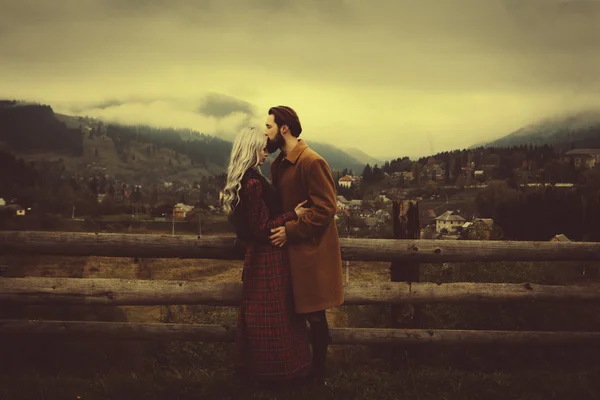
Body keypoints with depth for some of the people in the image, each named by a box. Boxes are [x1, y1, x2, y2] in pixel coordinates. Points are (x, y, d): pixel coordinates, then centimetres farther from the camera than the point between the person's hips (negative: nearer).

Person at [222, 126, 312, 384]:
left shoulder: (241, 181, 8)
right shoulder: (253, 183, -23)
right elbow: (261, 228, -23)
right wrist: (293, 215, -18)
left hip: (257, 254, 10)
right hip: (268, 257, -10)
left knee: (258, 314, 18)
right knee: (274, 315, 3)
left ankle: (253, 365, 30)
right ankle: (276, 369, 15)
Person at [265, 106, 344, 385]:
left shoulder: (312, 162, -16)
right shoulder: (279, 163, 10)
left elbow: (325, 209, -19)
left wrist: (290, 230, -19)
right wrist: (278, 228, 3)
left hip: (310, 251, -8)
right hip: (289, 248, 8)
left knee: (314, 317, 2)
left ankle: (318, 377, 17)